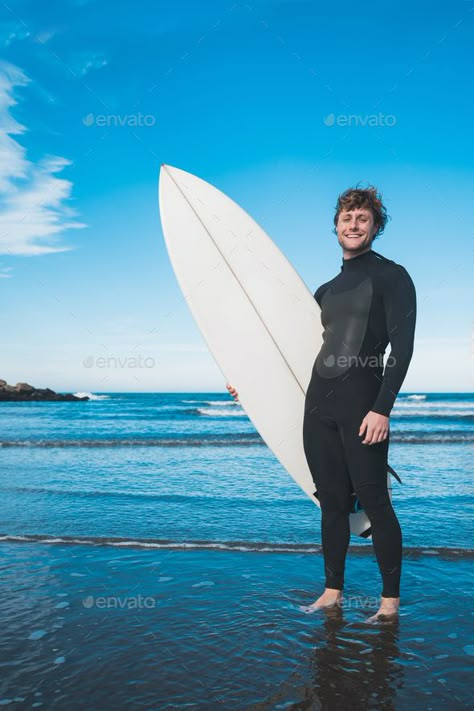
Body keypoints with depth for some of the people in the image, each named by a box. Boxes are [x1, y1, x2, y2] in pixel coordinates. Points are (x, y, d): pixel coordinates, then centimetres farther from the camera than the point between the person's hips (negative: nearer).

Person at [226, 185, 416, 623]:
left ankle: (390, 598, 17)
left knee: (373, 501, 0)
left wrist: (382, 409, -17)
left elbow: (402, 348, -8)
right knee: (332, 501, 12)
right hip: (319, 405, 6)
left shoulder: (391, 277, 0)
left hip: (362, 406, -6)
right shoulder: (328, 290, 18)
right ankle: (333, 592, 24)